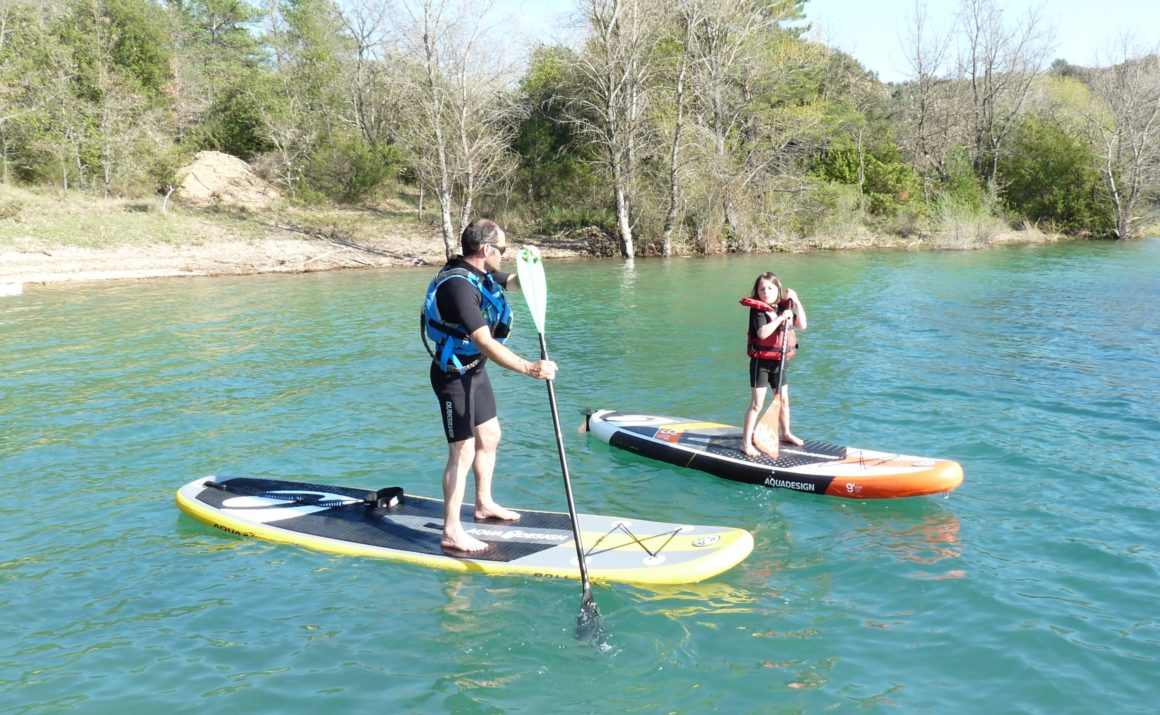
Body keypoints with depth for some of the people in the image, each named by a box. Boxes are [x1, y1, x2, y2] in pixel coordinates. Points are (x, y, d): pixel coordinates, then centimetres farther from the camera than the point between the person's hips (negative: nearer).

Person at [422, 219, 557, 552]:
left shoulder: (480, 274, 3)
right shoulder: (459, 285, -28)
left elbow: (512, 281, 24)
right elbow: (485, 343, -36)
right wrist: (528, 368, -40)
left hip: (475, 370, 10)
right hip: (454, 376, -10)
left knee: (489, 436, 21)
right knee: (463, 452, -9)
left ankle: (484, 504, 39)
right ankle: (451, 532, -1)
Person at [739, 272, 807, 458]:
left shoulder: (784, 307, 4)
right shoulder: (758, 309, -14)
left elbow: (802, 325, -2)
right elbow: (762, 333, -29)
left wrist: (796, 302, -8)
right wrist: (781, 317, -27)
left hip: (778, 361, 6)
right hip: (761, 361, -6)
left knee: (783, 400, 19)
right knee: (757, 404, -7)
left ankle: (786, 433, 39)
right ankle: (746, 442, -2)